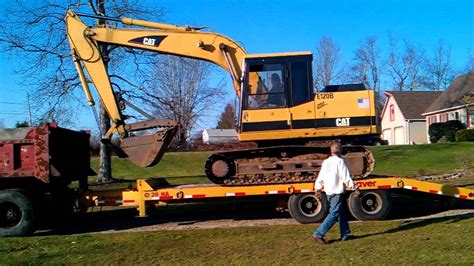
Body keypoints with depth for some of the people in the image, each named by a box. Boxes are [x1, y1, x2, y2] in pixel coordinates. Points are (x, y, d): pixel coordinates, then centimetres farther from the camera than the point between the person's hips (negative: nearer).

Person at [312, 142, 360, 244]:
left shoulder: (325, 162, 10)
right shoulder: (340, 161, -11)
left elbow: (320, 177, 12)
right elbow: (346, 177, -15)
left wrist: (318, 189, 20)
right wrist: (355, 188, -8)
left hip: (329, 192, 8)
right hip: (337, 192, -8)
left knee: (343, 212, 18)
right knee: (334, 214, -7)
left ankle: (345, 234, 23)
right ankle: (318, 234, -11)